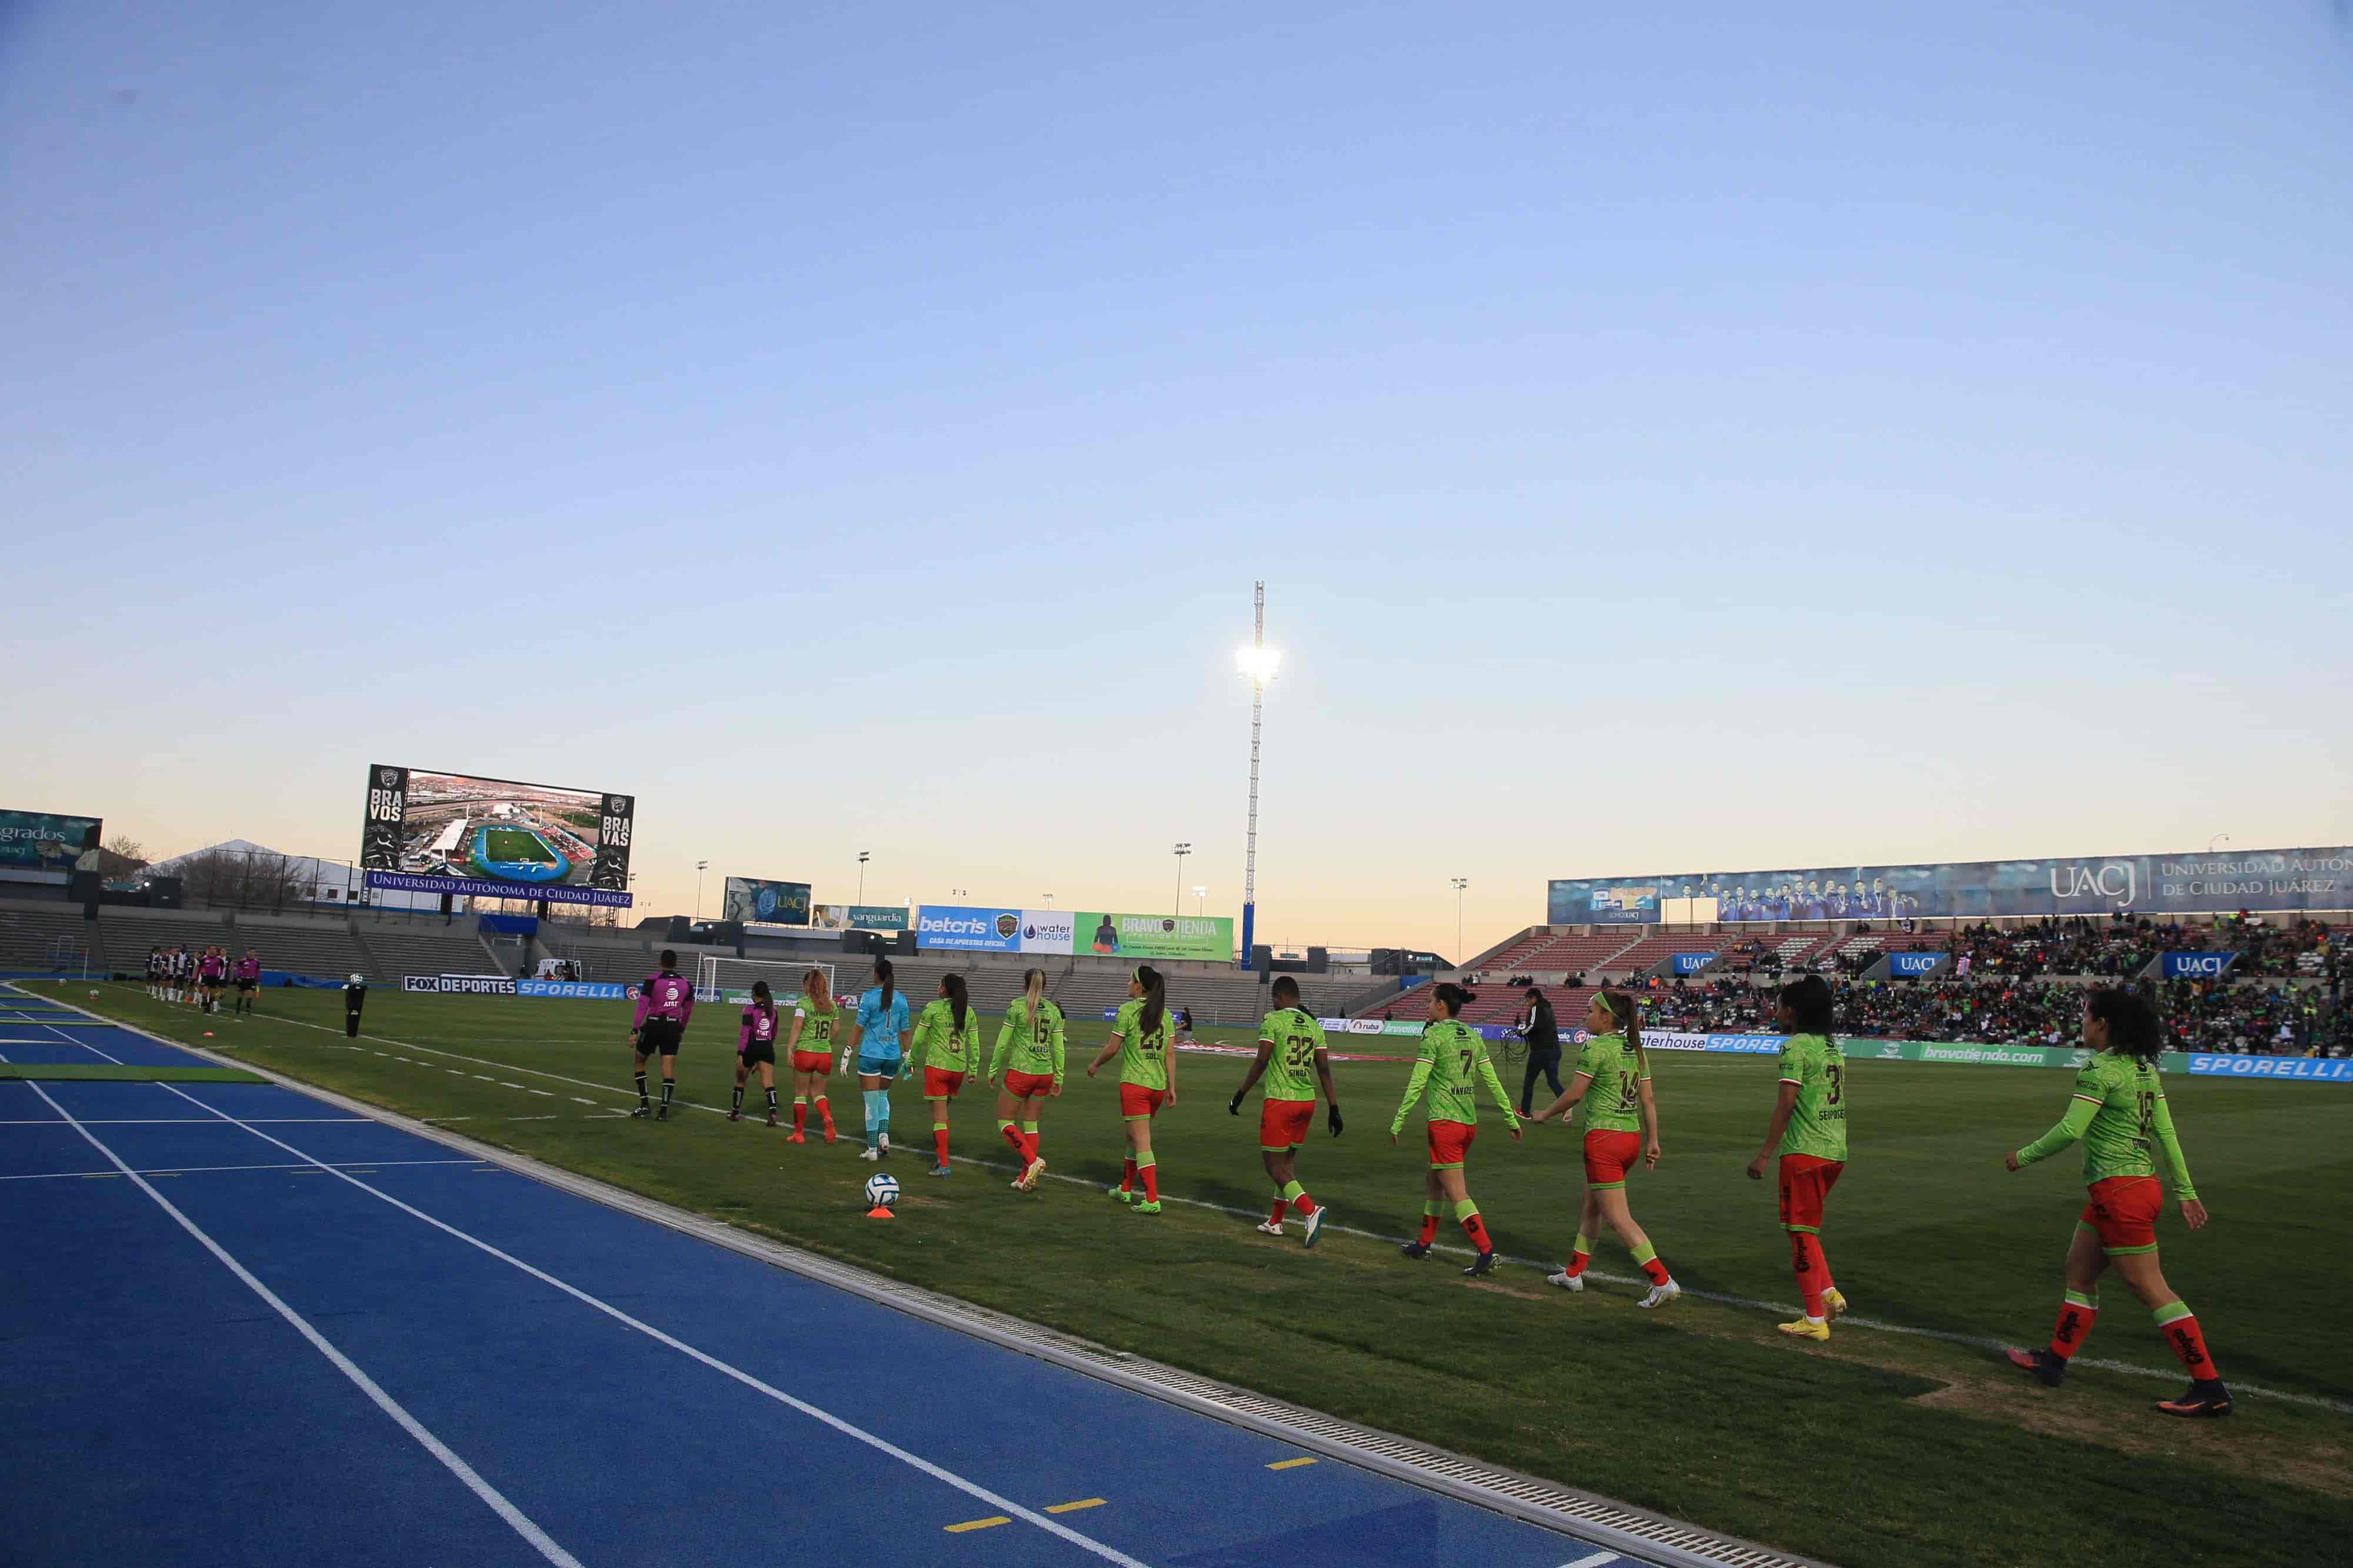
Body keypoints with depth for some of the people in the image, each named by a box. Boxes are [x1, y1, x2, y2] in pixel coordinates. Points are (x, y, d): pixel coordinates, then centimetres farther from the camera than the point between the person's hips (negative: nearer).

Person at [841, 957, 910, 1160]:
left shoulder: (869, 997, -8)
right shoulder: (901, 1000, 4)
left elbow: (858, 1027, -9)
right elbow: (905, 1031, 8)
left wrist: (847, 1054, -4)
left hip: (871, 1054, -4)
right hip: (892, 1056, 4)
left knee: (872, 1102, 3)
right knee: (883, 1096, 22)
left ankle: (872, 1149, 7)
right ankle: (884, 1135, 4)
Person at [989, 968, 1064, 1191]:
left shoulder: (1017, 1006, -8)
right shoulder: (1054, 1011, 5)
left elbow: (1003, 1043, -6)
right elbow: (1058, 1048, 6)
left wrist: (993, 1070, 4)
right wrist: (1059, 1078, 14)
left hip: (1020, 1072, -5)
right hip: (1044, 1073, 5)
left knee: (1005, 1123, 8)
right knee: (1030, 1124, 15)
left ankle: (1032, 1160, -12)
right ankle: (1025, 1179, 13)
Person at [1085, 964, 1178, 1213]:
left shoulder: (1128, 1010, -9)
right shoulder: (1164, 1013, 7)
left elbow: (1112, 1048, -6)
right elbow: (1170, 1055, 6)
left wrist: (1095, 1064, 12)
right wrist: (1171, 1087, 10)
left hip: (1134, 1084, -6)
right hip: (1158, 1085, 6)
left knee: (1142, 1143, -4)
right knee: (1133, 1136, 22)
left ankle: (1152, 1200, -10)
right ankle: (1126, 1188, 32)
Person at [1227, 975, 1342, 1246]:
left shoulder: (1273, 1021, -7)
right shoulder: (1314, 1026, 10)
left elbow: (1260, 1063, -12)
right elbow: (1324, 1070, 8)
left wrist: (1239, 1095, -3)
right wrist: (1334, 1108, 11)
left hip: (1280, 1101, -6)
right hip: (1307, 1101, 6)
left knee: (1274, 1165, -1)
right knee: (1288, 1159, 18)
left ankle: (1310, 1210, -21)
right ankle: (1276, 1221, 26)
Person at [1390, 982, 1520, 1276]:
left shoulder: (1434, 1035, -12)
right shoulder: (1473, 1036, 9)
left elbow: (1417, 1083, -14)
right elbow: (1493, 1082, 9)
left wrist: (1398, 1122, -8)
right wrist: (1512, 1119, 15)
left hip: (1444, 1122, -8)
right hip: (1469, 1121, 8)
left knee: (1456, 1193, -3)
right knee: (1434, 1182, 21)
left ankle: (1487, 1252, -10)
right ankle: (1424, 1244, 32)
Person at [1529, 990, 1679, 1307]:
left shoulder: (1596, 1048, -14)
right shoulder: (1636, 1049, 9)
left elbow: (1573, 1094, -12)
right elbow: (1648, 1099, 9)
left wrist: (1545, 1115, 3)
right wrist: (1653, 1141, 13)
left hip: (1604, 1138, -9)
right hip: (1632, 1136, 9)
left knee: (1618, 1217, -3)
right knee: (1591, 1206, 21)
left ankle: (1663, 1281, -7)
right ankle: (1573, 1273, 30)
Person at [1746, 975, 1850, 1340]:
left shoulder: (1796, 1047, -13)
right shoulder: (1833, 1047, 12)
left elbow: (1786, 1105, -17)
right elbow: (1837, 1101, 15)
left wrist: (1764, 1155, -13)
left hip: (1804, 1152, -8)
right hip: (1835, 1151, 8)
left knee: (1801, 1231, 1)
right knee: (1805, 1227, 21)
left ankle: (1815, 1320, 5)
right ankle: (1829, 1292, 13)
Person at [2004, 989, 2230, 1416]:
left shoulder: (2100, 1069, -17)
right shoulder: (2144, 1068, 9)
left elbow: (2069, 1130, -21)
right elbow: (2166, 1132, 11)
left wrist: (2024, 1156, -8)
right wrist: (2186, 1191, 15)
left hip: (2119, 1191, -10)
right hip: (2142, 1184, 10)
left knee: (2152, 1290, -2)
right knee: (2079, 1269, 17)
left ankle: (2211, 1391, 3)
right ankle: (2055, 1361, 27)